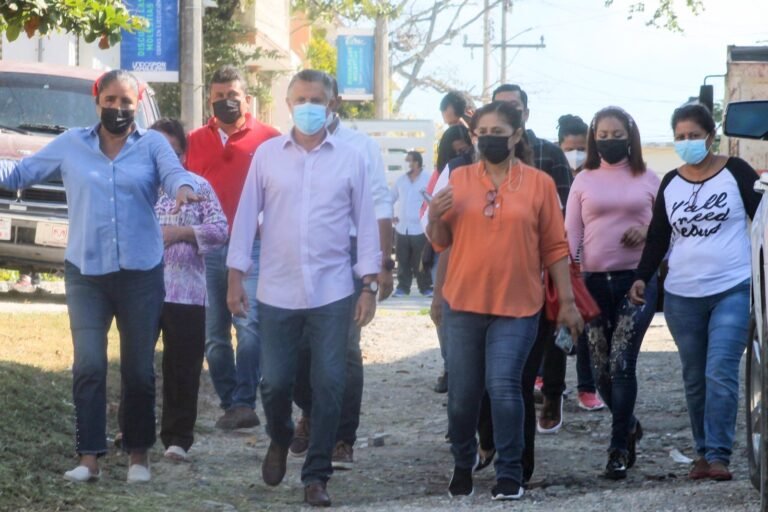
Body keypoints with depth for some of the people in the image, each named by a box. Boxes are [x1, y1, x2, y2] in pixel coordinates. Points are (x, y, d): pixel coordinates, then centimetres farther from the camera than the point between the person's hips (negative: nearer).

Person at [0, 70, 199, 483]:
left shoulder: (152, 144, 2)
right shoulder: (70, 145, 6)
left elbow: (173, 171, -16)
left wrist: (183, 188, -40)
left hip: (141, 274, -1)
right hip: (86, 273, 1)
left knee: (138, 369, 7)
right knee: (89, 367, -5)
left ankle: (137, 455, 18)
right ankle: (89, 458, -3)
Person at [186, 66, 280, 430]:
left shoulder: (268, 140, 3)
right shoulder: (195, 141, 13)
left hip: (252, 246, -4)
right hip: (207, 248, 4)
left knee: (248, 325, -17)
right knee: (214, 334, 6)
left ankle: (244, 403, -18)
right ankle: (230, 404, 13)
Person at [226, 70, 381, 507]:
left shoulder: (350, 159, 1)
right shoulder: (267, 154, 3)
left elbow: (366, 223, 3)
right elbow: (247, 216, 5)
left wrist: (369, 285, -1)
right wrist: (236, 277, 1)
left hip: (333, 291, -1)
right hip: (277, 291, 1)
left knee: (329, 385, -3)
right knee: (276, 382, 4)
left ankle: (317, 475, 7)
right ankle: (280, 439, 35)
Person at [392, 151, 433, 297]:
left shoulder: (428, 180, -5)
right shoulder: (401, 180, 10)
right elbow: (390, 199, 19)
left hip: (419, 229, -4)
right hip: (402, 229, 4)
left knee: (421, 262, -1)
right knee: (403, 261, 6)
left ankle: (426, 287, 7)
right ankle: (403, 287, 12)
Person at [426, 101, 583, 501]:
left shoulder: (539, 183, 0)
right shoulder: (460, 179, 4)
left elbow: (555, 247, 3)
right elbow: (441, 242, 8)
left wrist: (567, 301, 2)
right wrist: (435, 216, -13)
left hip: (517, 306, -2)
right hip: (463, 303, 2)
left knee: (503, 387, -12)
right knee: (463, 392, 8)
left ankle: (510, 475, -1)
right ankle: (463, 465, 29)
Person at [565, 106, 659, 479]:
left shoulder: (647, 180, 6)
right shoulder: (584, 181, 8)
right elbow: (570, 233, 4)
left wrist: (648, 232, -10)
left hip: (636, 279, -2)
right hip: (594, 281, 2)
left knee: (621, 364, -12)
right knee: (601, 369, 4)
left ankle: (620, 449, -6)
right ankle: (629, 426, 31)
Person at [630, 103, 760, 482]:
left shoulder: (736, 173, 1)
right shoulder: (670, 184, 12)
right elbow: (658, 237, 16)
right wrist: (642, 277, 4)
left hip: (732, 290, -4)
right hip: (682, 295, 4)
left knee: (720, 374, -13)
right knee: (694, 379, 6)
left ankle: (718, 454, -12)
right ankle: (703, 451, 14)